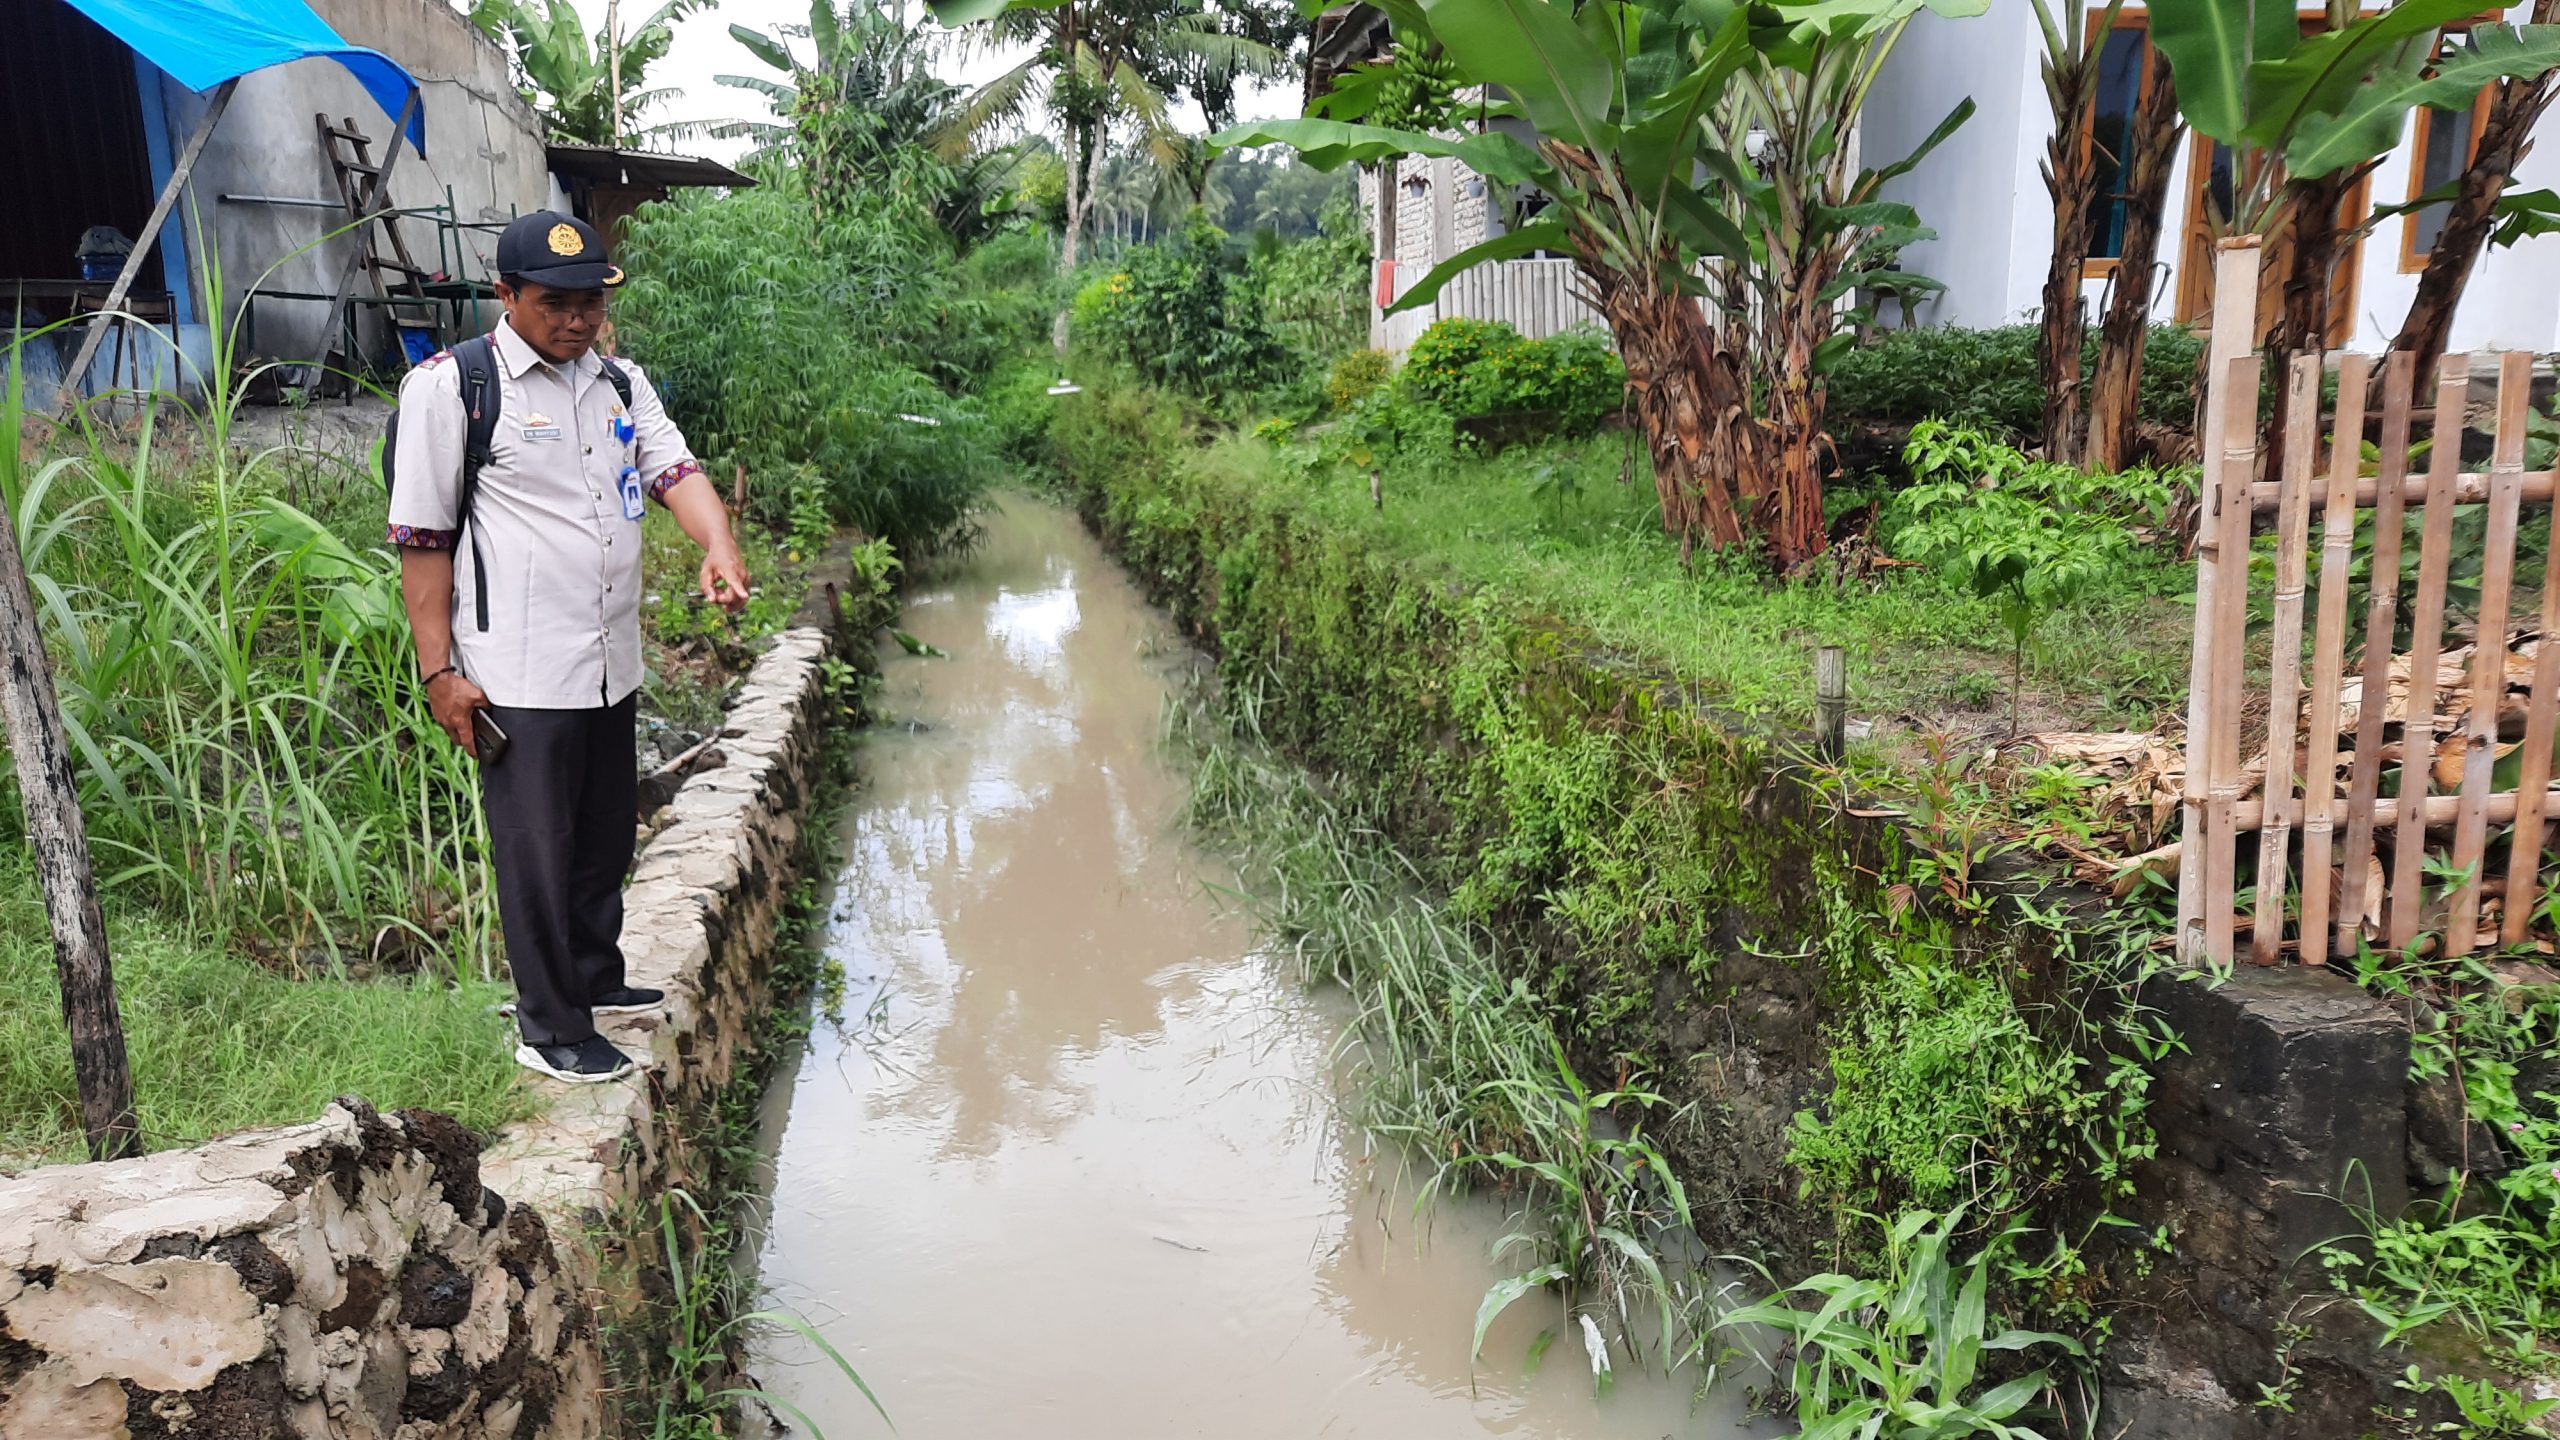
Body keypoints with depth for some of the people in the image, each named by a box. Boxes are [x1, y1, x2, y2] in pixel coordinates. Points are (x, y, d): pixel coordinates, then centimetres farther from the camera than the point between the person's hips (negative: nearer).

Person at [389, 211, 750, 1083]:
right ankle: (550, 1030, 14)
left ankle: (595, 979, 38)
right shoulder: (450, 387, -9)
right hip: (517, 676, -7)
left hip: (611, 665, 7)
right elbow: (421, 538, -9)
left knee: (607, 834, 19)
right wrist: (439, 672, -13)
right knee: (538, 851, 1)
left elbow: (674, 470, -3)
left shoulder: (621, 384, 11)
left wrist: (719, 546, -25)